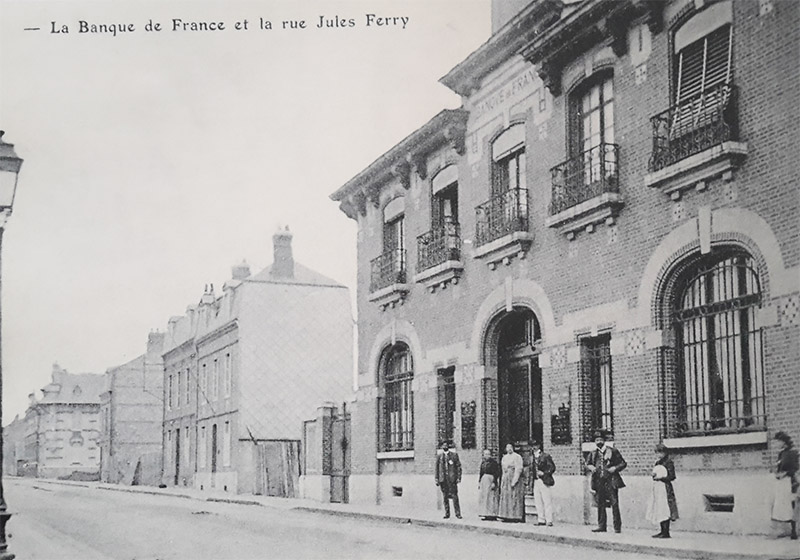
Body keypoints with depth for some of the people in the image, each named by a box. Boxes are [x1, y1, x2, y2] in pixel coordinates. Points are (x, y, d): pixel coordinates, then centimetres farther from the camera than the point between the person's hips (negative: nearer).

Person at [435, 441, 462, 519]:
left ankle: (458, 513, -2)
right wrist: (437, 479, 7)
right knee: (445, 497, 5)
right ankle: (447, 514, 11)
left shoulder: (454, 455, 6)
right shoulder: (439, 456, 12)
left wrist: (459, 477, -4)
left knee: (454, 496, -7)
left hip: (452, 478, -2)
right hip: (443, 479, 2)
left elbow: (458, 466, 4)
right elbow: (437, 468, 13)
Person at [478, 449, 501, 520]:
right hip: (483, 480, 7)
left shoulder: (494, 462, -9)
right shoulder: (483, 462, 12)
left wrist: (494, 483, -19)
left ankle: (492, 515, -3)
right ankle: (485, 514, 9)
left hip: (491, 480, -7)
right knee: (483, 497, 5)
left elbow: (496, 473, -13)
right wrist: (479, 482, 14)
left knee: (491, 497, -6)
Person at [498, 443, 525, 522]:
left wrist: (514, 481, -20)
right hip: (505, 479, 8)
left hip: (514, 478, -8)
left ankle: (515, 516, -4)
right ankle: (506, 516, 9)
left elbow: (518, 470, -14)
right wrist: (502, 481, 12)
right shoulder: (505, 457, 15)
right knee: (505, 497, 5)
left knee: (514, 497, -7)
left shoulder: (516, 457, -8)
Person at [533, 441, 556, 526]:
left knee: (547, 501, -6)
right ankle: (541, 520, 12)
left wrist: (543, 473, -14)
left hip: (544, 481, -7)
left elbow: (552, 468, -6)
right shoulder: (534, 458, 15)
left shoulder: (546, 456, -4)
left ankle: (549, 521, -4)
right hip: (536, 481, 7)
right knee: (538, 502, 6)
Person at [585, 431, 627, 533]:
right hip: (598, 482, 4)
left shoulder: (613, 451, 2)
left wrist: (615, 468, -13)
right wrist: (590, 467, -1)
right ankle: (601, 525, 14)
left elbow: (623, 463, 4)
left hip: (611, 481, -4)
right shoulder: (593, 453, 12)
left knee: (614, 503, -5)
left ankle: (617, 527, 0)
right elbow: (587, 464, 21)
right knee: (600, 504, 6)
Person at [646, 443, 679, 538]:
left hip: (665, 487, -8)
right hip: (657, 488, 8)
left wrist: (661, 478, -17)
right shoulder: (658, 462, 17)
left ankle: (666, 533, -8)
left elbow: (672, 476, -11)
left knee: (664, 510, -9)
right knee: (659, 510, 7)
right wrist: (654, 475, 1)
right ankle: (663, 531, 12)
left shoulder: (668, 462, -6)